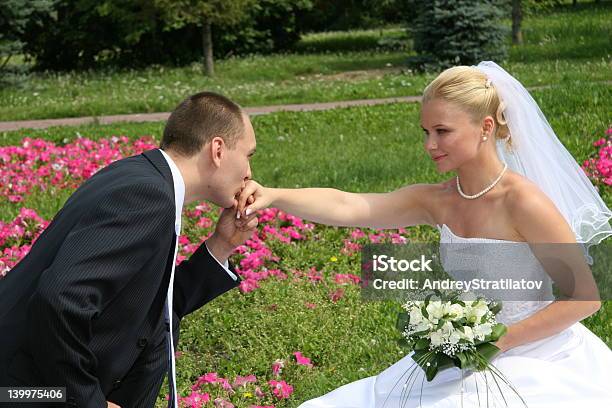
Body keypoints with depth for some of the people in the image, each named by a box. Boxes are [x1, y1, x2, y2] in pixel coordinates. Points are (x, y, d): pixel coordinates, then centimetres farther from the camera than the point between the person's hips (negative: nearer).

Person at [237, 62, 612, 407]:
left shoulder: (522, 201, -20)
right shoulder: (437, 201, -4)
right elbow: (345, 207, -16)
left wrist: (497, 341, -19)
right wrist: (273, 196, -31)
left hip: (539, 370, -6)